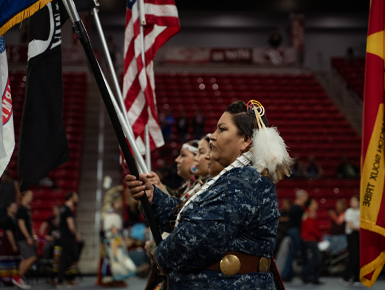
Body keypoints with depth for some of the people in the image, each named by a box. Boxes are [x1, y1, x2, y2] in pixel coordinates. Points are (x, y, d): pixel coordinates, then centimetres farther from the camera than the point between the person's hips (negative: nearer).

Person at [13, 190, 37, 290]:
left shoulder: (27, 209, 16)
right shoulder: (21, 209, -13)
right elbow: (21, 224, -18)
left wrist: (34, 236, 20)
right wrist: (28, 238, -19)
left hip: (28, 238, 9)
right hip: (23, 238, -9)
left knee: (26, 259, 10)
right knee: (31, 258, -11)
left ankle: (19, 279, 15)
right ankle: (17, 277, -2)